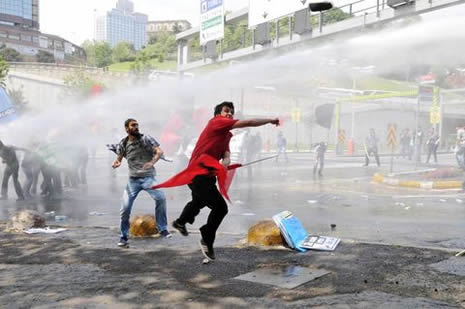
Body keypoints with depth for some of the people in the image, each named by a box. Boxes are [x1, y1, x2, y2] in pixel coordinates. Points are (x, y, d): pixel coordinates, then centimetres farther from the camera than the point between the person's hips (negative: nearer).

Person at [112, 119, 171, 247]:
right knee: (125, 207, -5)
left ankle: (162, 229, -6)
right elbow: (118, 158, 16)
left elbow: (160, 151, -14)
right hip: (133, 179, 2)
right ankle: (124, 236, 14)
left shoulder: (146, 139, -4)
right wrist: (116, 163, -9)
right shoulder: (123, 144, 5)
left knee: (160, 197, -24)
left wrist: (152, 162, -33)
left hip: (148, 177, -2)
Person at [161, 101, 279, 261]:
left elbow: (226, 155, 1)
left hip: (207, 175, 11)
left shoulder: (226, 135, 16)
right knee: (220, 207, -19)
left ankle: (180, 222, 64)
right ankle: (207, 240, 3)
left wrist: (225, 163, -23)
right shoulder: (216, 122, -12)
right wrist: (270, 120, -11)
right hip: (199, 174, -11)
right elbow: (248, 122, -19)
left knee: (199, 201, 36)